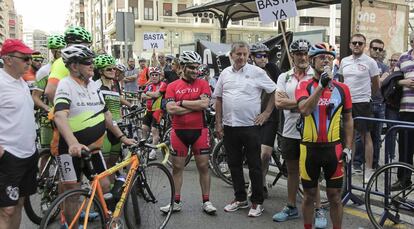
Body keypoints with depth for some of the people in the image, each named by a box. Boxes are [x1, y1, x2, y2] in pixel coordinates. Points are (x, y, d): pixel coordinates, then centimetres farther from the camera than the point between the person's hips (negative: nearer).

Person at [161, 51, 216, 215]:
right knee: (177, 167, 9)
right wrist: (196, 106, -12)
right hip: (179, 132, 1)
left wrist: (181, 102, -10)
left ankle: (206, 201, 18)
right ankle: (176, 202, 22)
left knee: (203, 166, 5)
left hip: (199, 131, -1)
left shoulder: (203, 84, 1)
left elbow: (205, 104, -16)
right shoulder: (172, 86, 2)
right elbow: (171, 109, -11)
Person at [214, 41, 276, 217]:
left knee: (254, 166, 3)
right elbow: (218, 99, 11)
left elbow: (275, 92, -1)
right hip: (229, 126, 4)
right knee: (234, 164, 12)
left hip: (251, 126, -4)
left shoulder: (257, 72, -4)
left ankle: (257, 202, 14)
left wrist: (266, 114, -4)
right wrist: (218, 123, 7)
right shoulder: (225, 73, 8)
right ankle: (240, 198, 26)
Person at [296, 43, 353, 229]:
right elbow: (304, 109, -22)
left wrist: (348, 147, 3)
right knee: (309, 195, 12)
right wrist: (321, 85, -29)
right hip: (310, 148, -1)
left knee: (334, 196, 9)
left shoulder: (342, 88, 2)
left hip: (333, 148, 1)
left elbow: (348, 119, 9)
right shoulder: (304, 86, -3)